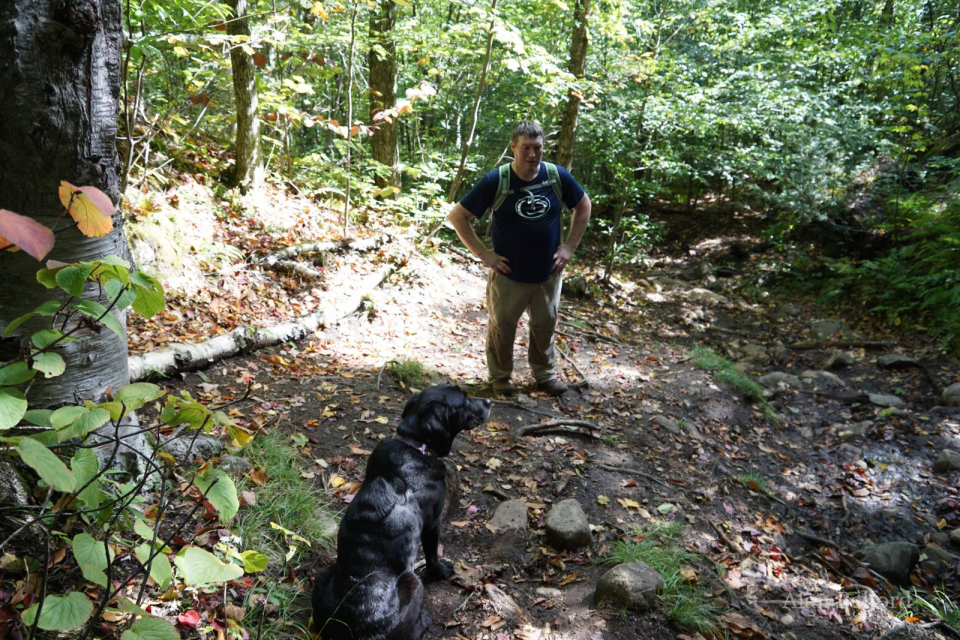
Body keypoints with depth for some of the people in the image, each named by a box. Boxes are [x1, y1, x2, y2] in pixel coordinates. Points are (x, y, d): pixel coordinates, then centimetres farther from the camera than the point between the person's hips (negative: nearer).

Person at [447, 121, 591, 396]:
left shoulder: (558, 177, -8)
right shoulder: (496, 181, -16)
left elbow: (583, 206, 9)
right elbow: (457, 215, -10)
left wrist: (570, 246, 1)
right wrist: (483, 253, -13)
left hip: (549, 273, 3)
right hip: (508, 275, -2)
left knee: (545, 325, 18)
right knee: (501, 327, 13)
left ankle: (545, 374, 39)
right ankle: (500, 378, 34)